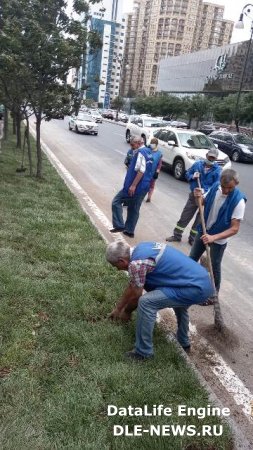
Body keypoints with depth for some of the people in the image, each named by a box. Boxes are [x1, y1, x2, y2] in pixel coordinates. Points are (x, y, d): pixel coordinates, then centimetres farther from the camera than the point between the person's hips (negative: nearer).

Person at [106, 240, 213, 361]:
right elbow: (132, 286, 23)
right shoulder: (141, 249, 13)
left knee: (145, 302, -12)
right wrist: (117, 308, 30)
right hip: (203, 282, 10)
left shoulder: (136, 263, -16)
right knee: (179, 301, 38)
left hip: (195, 289, -10)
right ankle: (184, 343, 53)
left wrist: (126, 312, 17)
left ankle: (143, 352, 5)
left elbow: (135, 296, -4)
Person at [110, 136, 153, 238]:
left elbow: (141, 171, -25)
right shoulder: (148, 152, 15)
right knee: (134, 209, 16)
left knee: (116, 202, -1)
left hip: (136, 187, -10)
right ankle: (129, 231, 22)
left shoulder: (141, 152, -15)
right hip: (144, 187, 10)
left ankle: (119, 225, -4)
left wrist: (133, 185, -26)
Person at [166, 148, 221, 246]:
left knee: (199, 220, 11)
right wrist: (192, 176, -14)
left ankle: (192, 239, 27)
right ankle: (177, 235, 23)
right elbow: (187, 174, 8)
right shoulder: (198, 164, -4)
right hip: (193, 195, 3)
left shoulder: (217, 170, -12)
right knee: (184, 217, 9)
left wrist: (205, 191, -30)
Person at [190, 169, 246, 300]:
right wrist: (199, 197, -17)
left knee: (214, 268, 10)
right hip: (203, 231, 5)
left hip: (219, 240, -5)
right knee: (192, 259, 18)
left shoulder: (238, 200, -26)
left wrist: (213, 237, -36)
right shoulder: (215, 187, -12)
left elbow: (234, 228, -25)